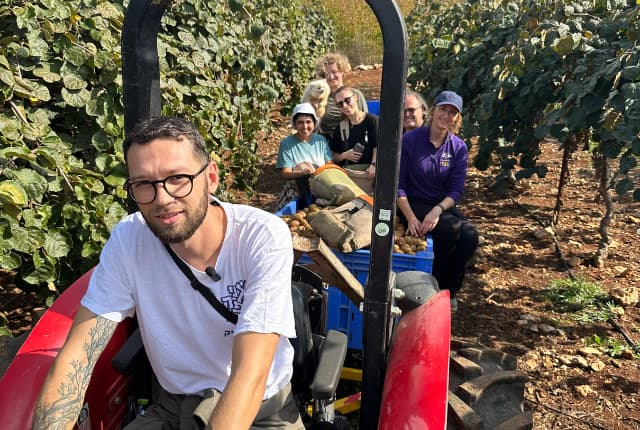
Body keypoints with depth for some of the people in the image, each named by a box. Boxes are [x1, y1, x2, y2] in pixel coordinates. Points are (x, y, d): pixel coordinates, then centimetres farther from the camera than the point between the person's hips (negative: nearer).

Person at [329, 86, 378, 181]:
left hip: (368, 173, -2)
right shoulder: (340, 128, 14)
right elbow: (334, 158, 17)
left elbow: (377, 147, -4)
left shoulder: (372, 120, 3)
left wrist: (373, 165, -21)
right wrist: (343, 156, -4)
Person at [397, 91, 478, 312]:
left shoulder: (459, 147, 1)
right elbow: (398, 184, -7)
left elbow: (456, 190, -3)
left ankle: (448, 291, -2)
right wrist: (410, 217, -20)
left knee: (470, 235, -25)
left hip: (443, 205, 4)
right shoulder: (410, 140, -7)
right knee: (451, 229, -31)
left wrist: (437, 210, -23)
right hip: (413, 203, -3)